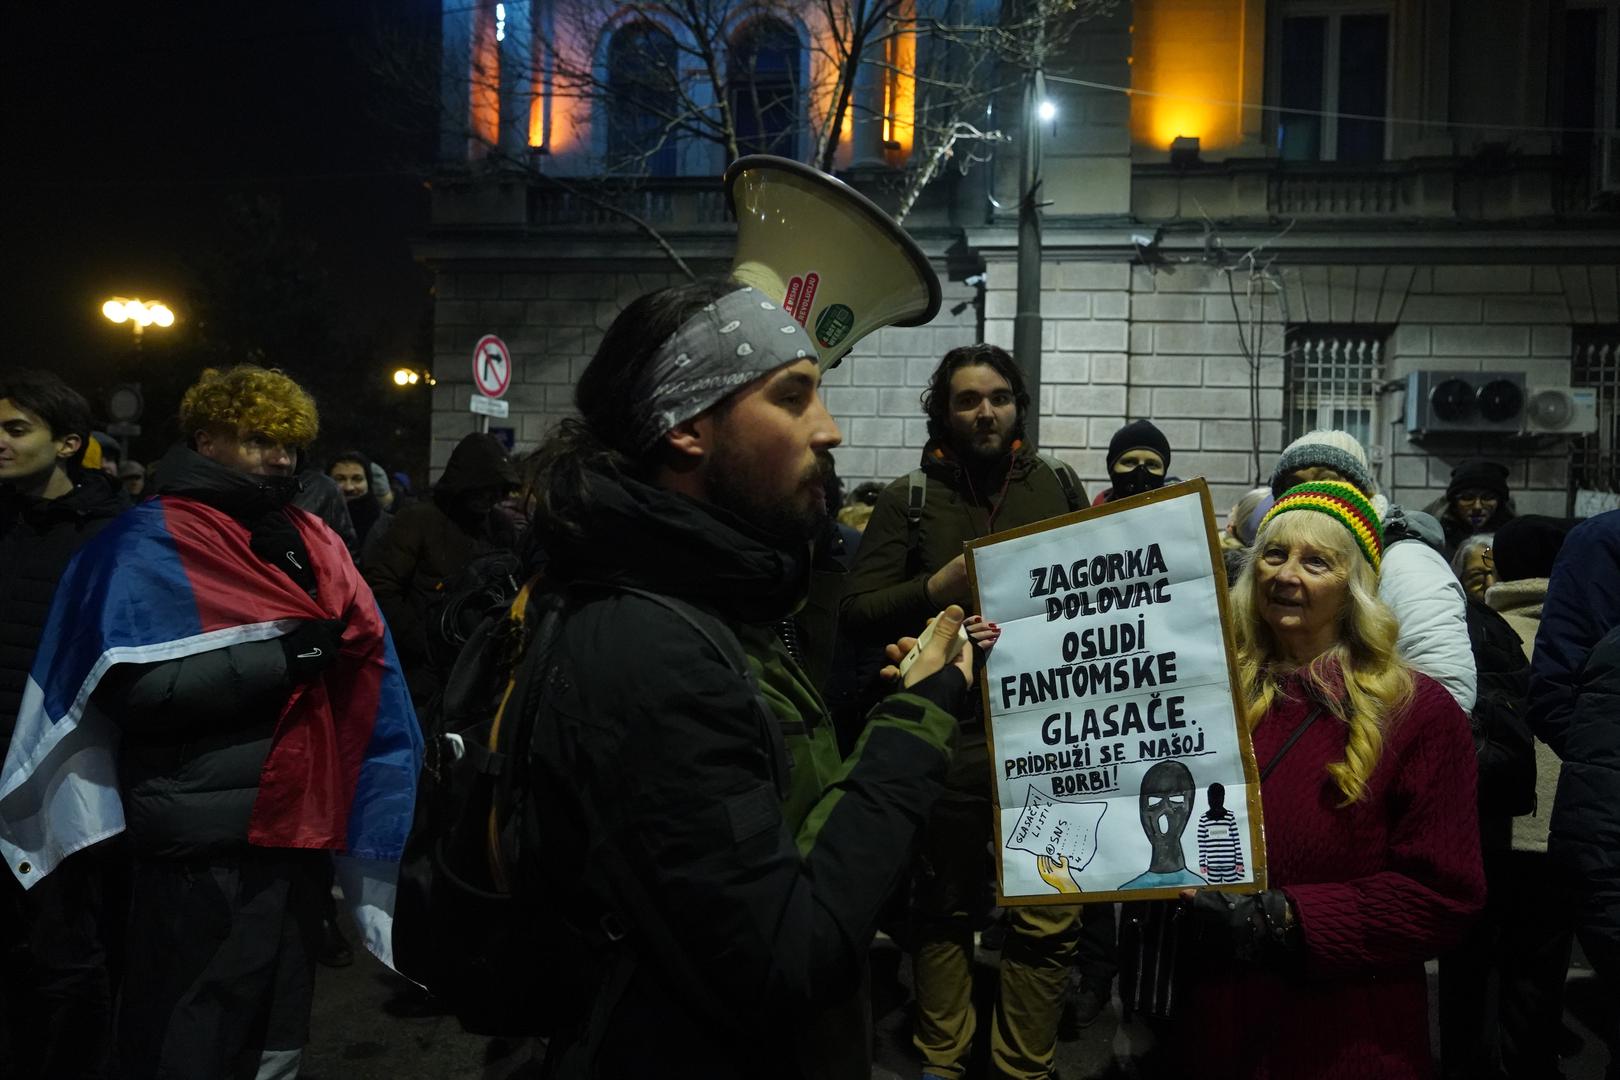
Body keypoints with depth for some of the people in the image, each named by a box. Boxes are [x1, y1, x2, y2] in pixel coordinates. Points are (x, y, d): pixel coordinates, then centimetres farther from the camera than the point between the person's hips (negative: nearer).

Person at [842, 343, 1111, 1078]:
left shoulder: (1060, 485, 8)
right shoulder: (909, 499, 3)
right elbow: (857, 613, -3)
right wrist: (939, 588, -17)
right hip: (948, 734, -1)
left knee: (1047, 919, 5)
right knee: (945, 908, 13)